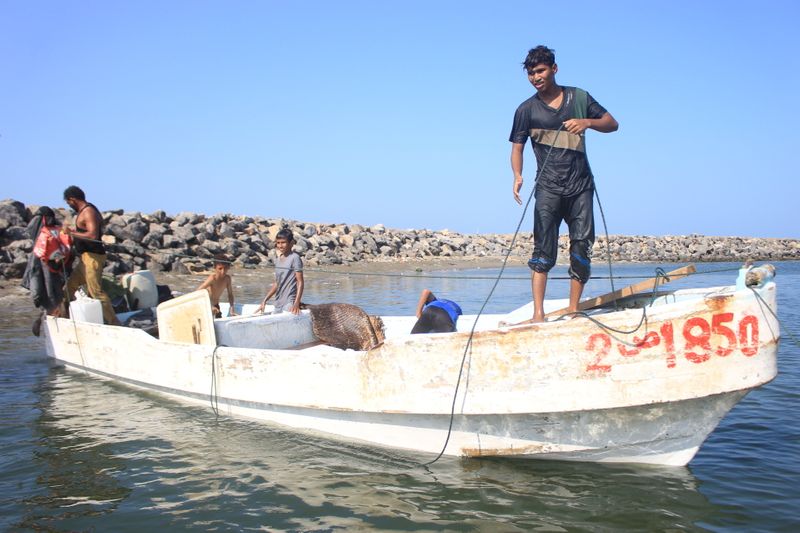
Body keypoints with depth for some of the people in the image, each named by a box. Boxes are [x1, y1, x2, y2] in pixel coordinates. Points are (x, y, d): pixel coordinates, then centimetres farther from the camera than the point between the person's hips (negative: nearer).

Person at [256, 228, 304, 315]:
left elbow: (300, 282, -12)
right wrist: (264, 301, 17)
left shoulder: (294, 258, -8)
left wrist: (296, 304, -22)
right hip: (278, 304, 8)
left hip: (289, 303, -8)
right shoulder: (278, 260, 13)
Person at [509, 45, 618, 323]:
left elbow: (612, 123, 11)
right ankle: (538, 313, -12)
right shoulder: (527, 109, 5)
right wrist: (517, 176, -17)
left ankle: (573, 310, 7)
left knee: (582, 247, -1)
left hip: (581, 186, 2)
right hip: (548, 188, -2)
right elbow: (517, 147, 3)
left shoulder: (578, 97, 9)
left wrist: (587, 122, -10)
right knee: (543, 250, -10)